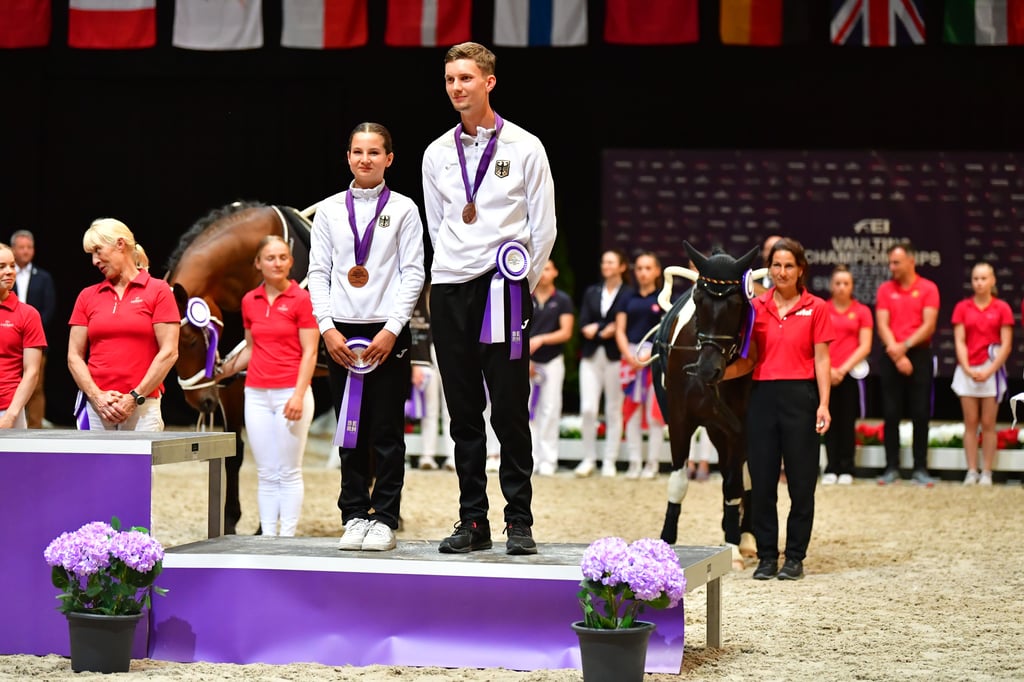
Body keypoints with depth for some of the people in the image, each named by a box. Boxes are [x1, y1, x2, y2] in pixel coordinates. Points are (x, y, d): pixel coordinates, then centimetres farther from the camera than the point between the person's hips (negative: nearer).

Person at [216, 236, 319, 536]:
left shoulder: (301, 299, -5)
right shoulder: (249, 301, 9)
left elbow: (309, 352, -8)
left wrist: (299, 395, -17)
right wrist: (222, 372, 16)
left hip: (291, 393, -5)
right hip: (257, 394, 5)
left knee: (289, 472, 0)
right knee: (266, 474, 8)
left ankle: (287, 539, 3)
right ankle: (267, 538, 12)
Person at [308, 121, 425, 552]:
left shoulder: (403, 209, 3)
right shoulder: (329, 210, 9)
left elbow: (413, 273, -1)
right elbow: (318, 272, 7)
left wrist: (392, 330, -10)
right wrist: (328, 328, -5)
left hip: (387, 331, -2)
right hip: (341, 333, 2)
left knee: (387, 432, 0)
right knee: (350, 432, 5)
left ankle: (385, 519, 6)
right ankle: (355, 516, 12)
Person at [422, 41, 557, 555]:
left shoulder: (524, 148, 2)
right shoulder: (436, 154, 12)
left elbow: (544, 228, 3)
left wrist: (521, 283, 1)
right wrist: (455, 270, 11)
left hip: (504, 288, -3)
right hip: (449, 290, 4)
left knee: (510, 411, -4)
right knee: (464, 413, 5)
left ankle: (519, 522, 2)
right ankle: (472, 521, 11)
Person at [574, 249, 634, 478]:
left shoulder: (629, 294, 0)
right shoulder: (591, 292, 15)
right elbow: (583, 326, 6)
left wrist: (596, 329, -11)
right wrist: (606, 329, -11)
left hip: (615, 357, -3)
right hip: (591, 356, 3)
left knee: (614, 410, 0)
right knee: (588, 409, -4)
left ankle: (609, 461, 6)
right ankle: (588, 459, 5)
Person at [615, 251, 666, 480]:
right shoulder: (628, 299, 13)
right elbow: (620, 330, 7)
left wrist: (650, 354, -15)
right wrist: (629, 355, -8)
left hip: (656, 357, -3)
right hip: (630, 356, 3)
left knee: (655, 409, -5)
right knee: (632, 411, 3)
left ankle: (653, 463, 0)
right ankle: (634, 462, 8)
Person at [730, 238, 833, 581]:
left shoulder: (816, 308, 0)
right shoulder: (757, 307, 7)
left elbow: (822, 360, -2)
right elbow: (749, 360, 8)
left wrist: (823, 404, -10)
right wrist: (719, 373, -9)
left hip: (800, 396, -3)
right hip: (763, 395, 3)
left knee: (801, 481, 3)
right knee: (761, 481, 5)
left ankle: (795, 557, 12)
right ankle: (766, 556, 14)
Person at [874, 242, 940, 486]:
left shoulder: (928, 289, 1)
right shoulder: (885, 289, 7)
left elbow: (929, 325, -7)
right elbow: (882, 325, -1)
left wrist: (906, 345, -17)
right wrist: (896, 353, -13)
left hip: (919, 355, -2)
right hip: (891, 357, 2)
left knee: (920, 414, -2)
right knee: (891, 414, 1)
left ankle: (920, 468, 3)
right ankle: (892, 468, 6)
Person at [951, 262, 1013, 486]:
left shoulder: (1002, 308, 1)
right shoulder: (962, 307, 6)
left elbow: (1006, 345, -2)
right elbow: (959, 341, 2)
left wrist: (989, 371, -11)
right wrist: (967, 369, -11)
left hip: (992, 370, -1)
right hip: (967, 371, 1)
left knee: (988, 424, -1)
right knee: (970, 423, 1)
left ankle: (987, 473, 2)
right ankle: (972, 472, 3)